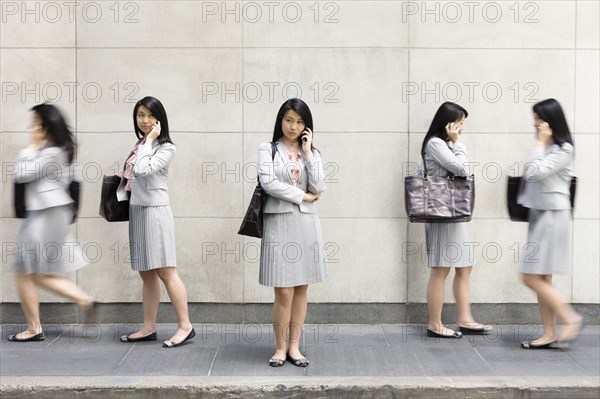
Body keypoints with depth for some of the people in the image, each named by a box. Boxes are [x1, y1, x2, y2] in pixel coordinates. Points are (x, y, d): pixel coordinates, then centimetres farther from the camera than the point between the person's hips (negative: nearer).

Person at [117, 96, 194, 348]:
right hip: (137, 211, 8)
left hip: (155, 212, -7)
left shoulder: (166, 148, -8)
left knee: (165, 271, -7)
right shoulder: (139, 145, 13)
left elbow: (143, 170, -22)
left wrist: (149, 140, -14)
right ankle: (148, 328, 15)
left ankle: (185, 326, -1)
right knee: (146, 274, 10)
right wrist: (121, 179, 5)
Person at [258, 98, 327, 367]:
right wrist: (303, 196, -7)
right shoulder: (268, 149, 2)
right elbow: (268, 183, -12)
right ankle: (280, 348, 10)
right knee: (284, 292, -5)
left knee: (301, 289, 7)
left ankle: (294, 347, 17)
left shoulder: (312, 153, 11)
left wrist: (307, 152, -3)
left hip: (306, 224, 4)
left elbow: (318, 188, -3)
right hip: (279, 223, -3)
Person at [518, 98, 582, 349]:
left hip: (552, 216, -9)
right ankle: (549, 335, 12)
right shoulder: (549, 148, 14)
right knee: (541, 279, 8)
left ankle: (570, 319, 2)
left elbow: (533, 173, -20)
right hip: (540, 215, 9)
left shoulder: (562, 150, -13)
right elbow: (532, 176, 19)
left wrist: (540, 143, -14)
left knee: (531, 277, -9)